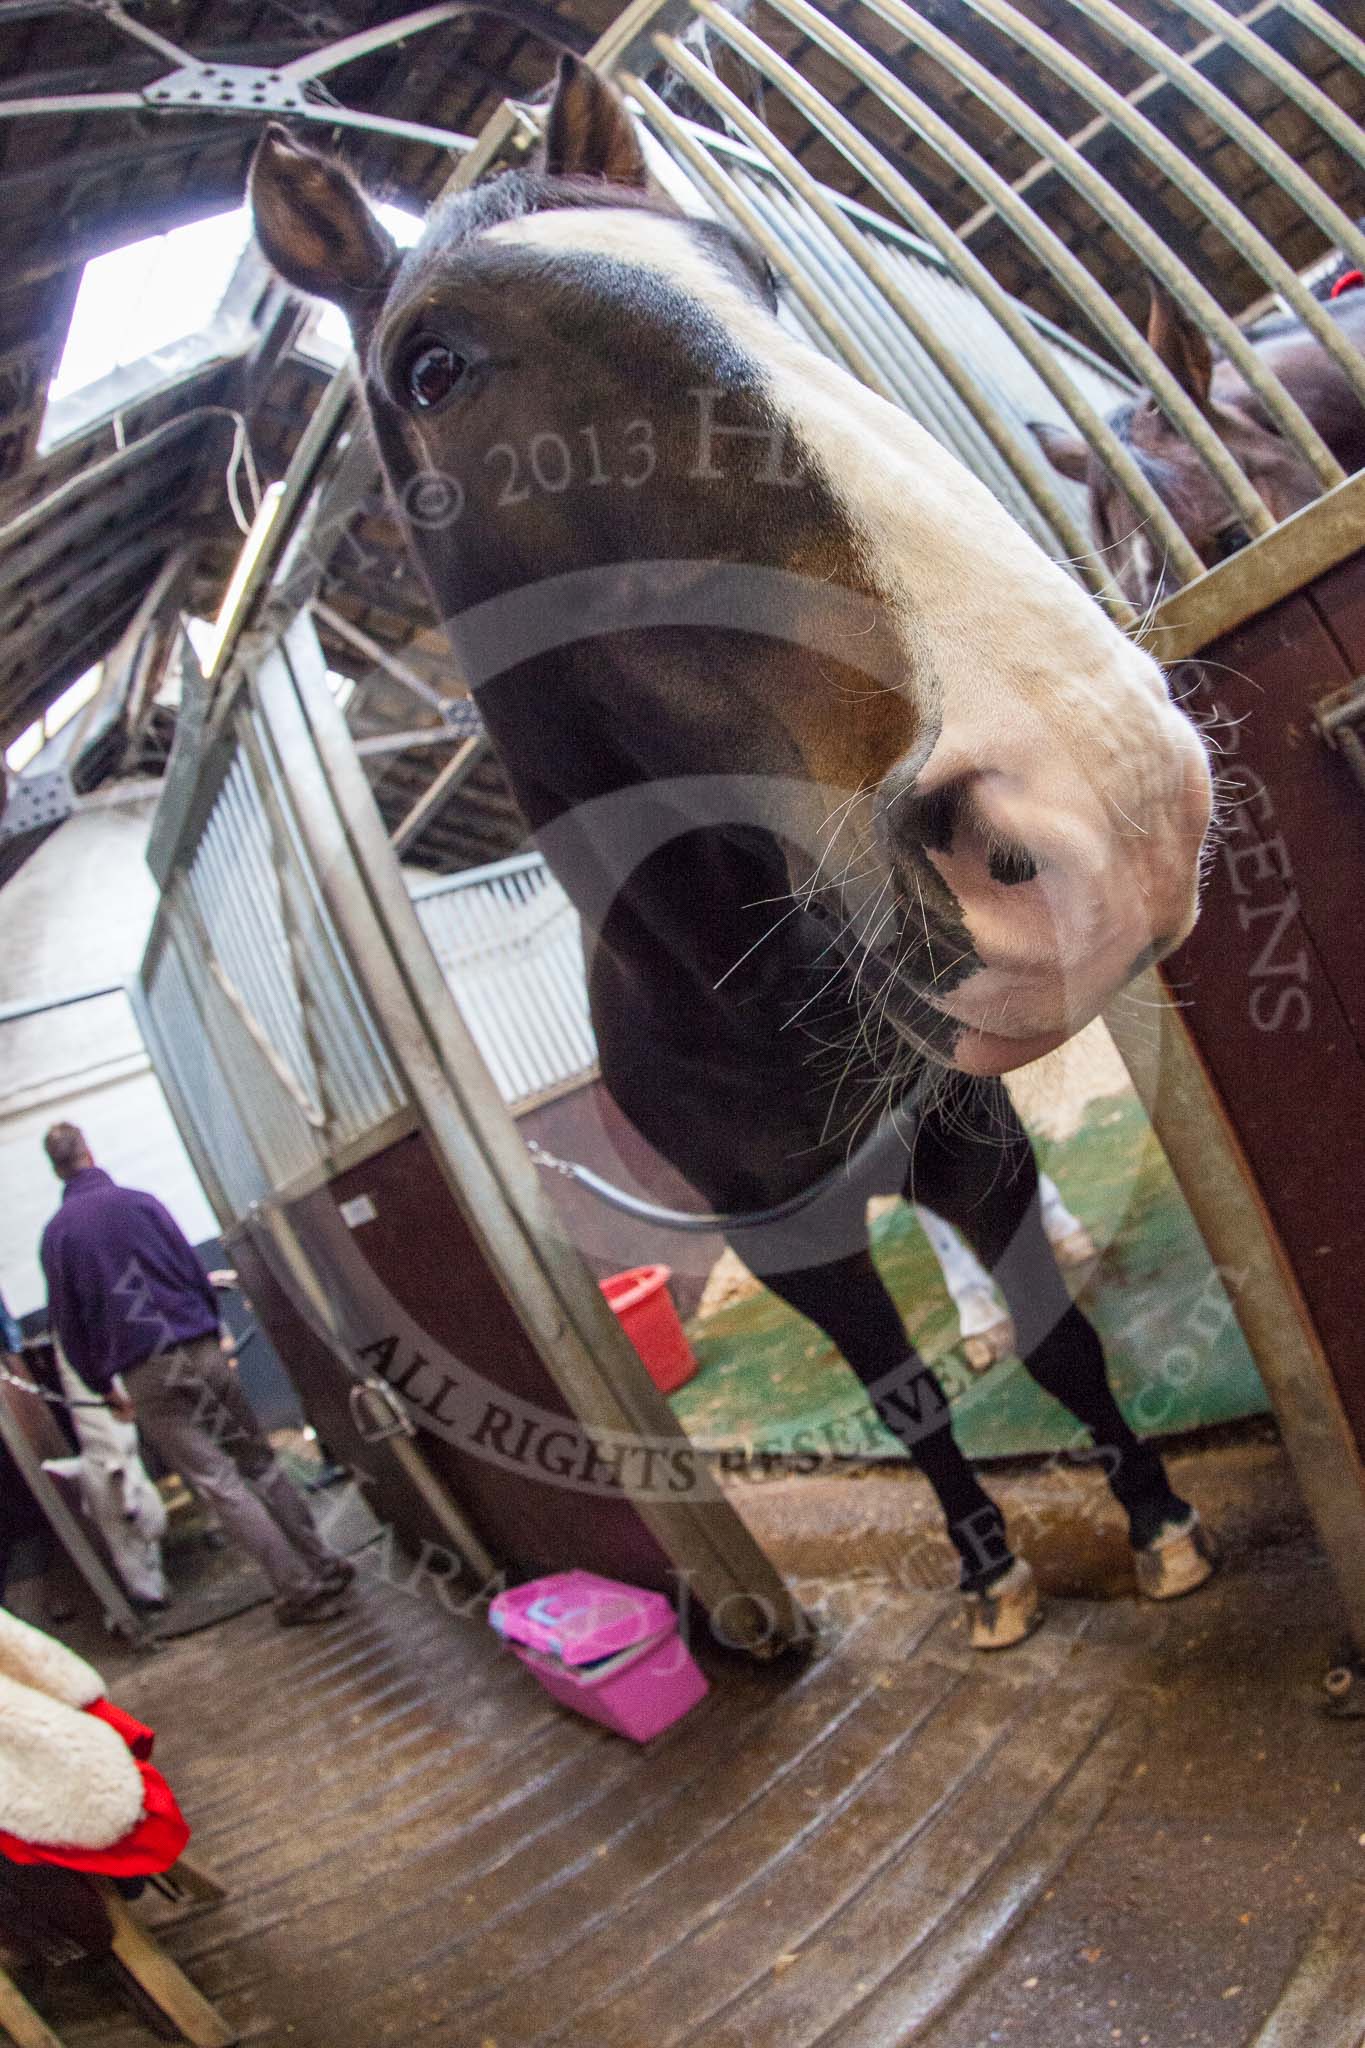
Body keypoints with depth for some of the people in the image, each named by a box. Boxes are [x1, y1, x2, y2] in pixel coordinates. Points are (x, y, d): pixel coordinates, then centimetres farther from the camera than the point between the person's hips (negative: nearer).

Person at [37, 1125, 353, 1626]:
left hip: (145, 1377, -1)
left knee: (219, 1482, -1)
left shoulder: (55, 1234, 3)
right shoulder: (137, 1203, 4)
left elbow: (67, 1323, 5)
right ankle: (325, 1567, 15)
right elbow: (194, 1270, 3)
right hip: (200, 1352, 1)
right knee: (260, 1465, 12)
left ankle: (302, 1589, -3)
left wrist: (104, 1387, 16)